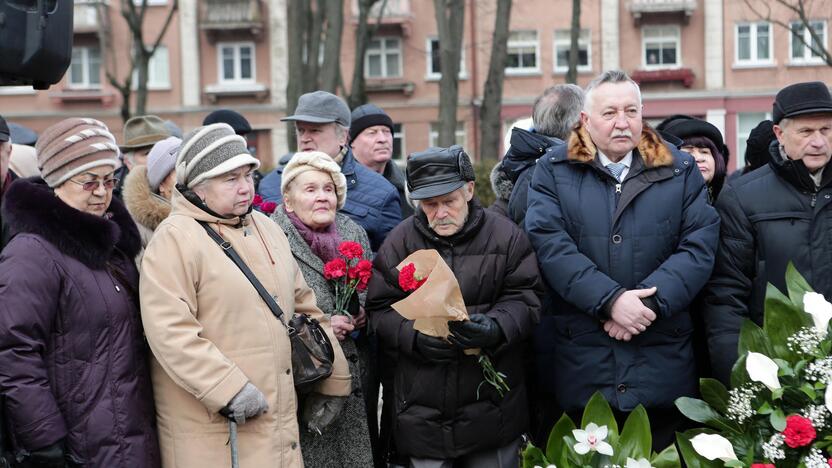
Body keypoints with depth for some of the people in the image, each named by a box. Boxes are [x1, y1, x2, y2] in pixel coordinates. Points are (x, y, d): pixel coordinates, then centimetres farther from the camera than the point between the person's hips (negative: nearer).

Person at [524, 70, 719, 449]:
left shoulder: (681, 171, 10)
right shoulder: (553, 172, 6)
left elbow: (700, 244, -1)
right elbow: (551, 245, -7)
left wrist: (650, 301, -15)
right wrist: (610, 300, -18)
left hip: (662, 363, 1)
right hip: (582, 364, -1)